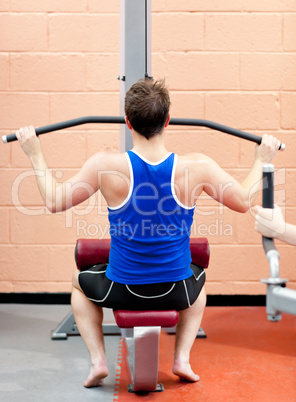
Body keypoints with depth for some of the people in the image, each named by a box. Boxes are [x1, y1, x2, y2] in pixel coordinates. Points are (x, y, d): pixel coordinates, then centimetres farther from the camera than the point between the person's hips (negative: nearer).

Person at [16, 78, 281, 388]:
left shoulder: (106, 166, -19)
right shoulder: (196, 167, -16)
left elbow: (54, 201, -6)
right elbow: (244, 201, -1)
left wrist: (34, 153, 6)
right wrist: (262, 160, 15)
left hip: (121, 290, -1)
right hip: (176, 291, 1)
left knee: (79, 281, 34)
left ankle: (98, 360, 20)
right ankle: (182, 359, 26)